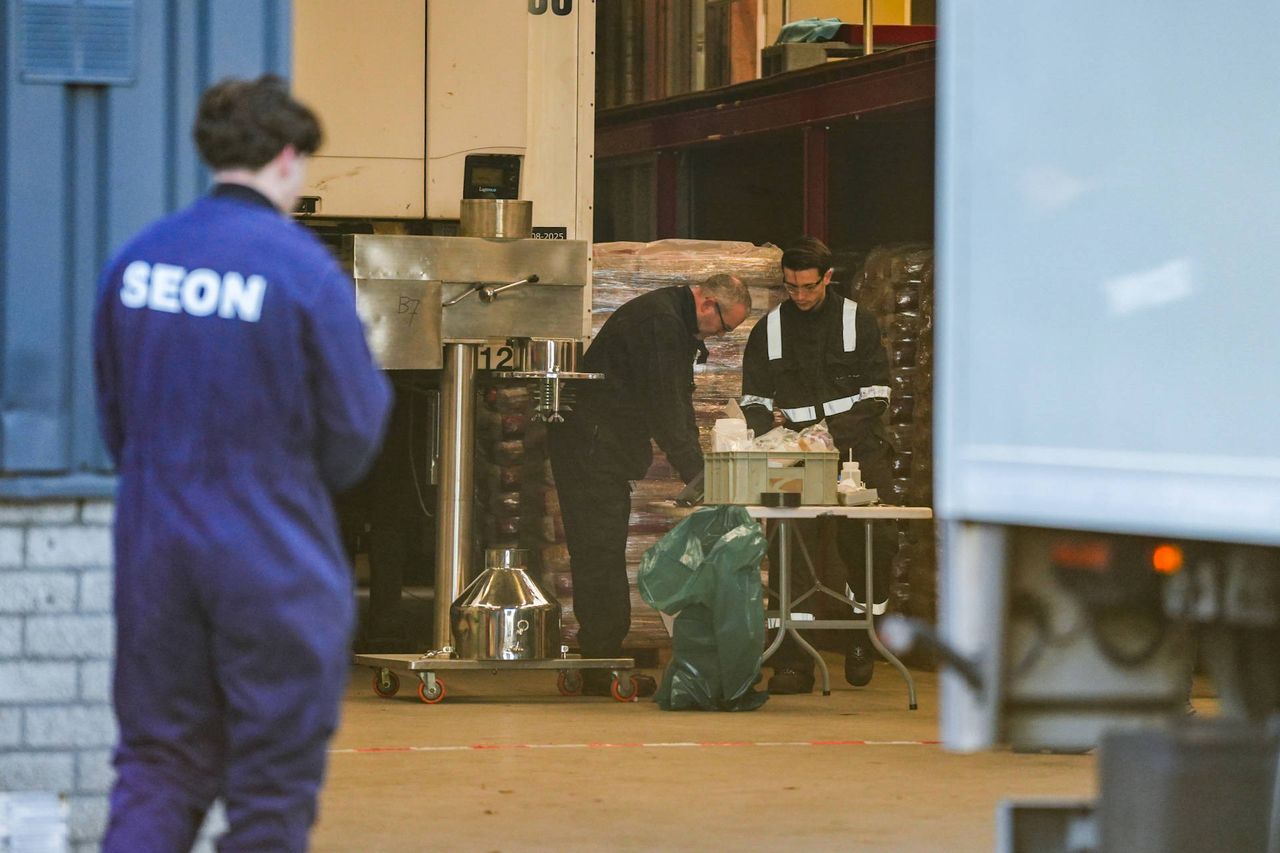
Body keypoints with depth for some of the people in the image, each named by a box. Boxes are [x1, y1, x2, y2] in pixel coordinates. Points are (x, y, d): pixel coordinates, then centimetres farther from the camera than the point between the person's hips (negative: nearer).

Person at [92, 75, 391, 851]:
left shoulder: (135, 261, 3)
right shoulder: (306, 272, -13)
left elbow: (114, 422, 12)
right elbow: (353, 437, -8)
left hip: (154, 551, 5)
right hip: (275, 569, -5)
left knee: (158, 767, 12)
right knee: (272, 789, 6)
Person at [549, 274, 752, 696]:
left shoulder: (678, 325, 14)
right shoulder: (659, 322, -19)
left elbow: (678, 404, 18)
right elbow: (663, 408, -22)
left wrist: (698, 470, 8)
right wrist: (697, 474, -18)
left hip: (607, 449, 11)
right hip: (589, 446, -11)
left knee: (604, 554, 11)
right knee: (601, 552, -9)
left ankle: (603, 659, 14)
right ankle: (602, 666, -9)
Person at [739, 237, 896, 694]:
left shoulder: (858, 321, 6)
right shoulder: (769, 330, 12)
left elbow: (876, 393, 1)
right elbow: (754, 398, 14)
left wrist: (836, 434, -14)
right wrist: (767, 439, -7)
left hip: (857, 450, -2)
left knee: (867, 548, -14)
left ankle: (864, 639, 9)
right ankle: (792, 664, -7)